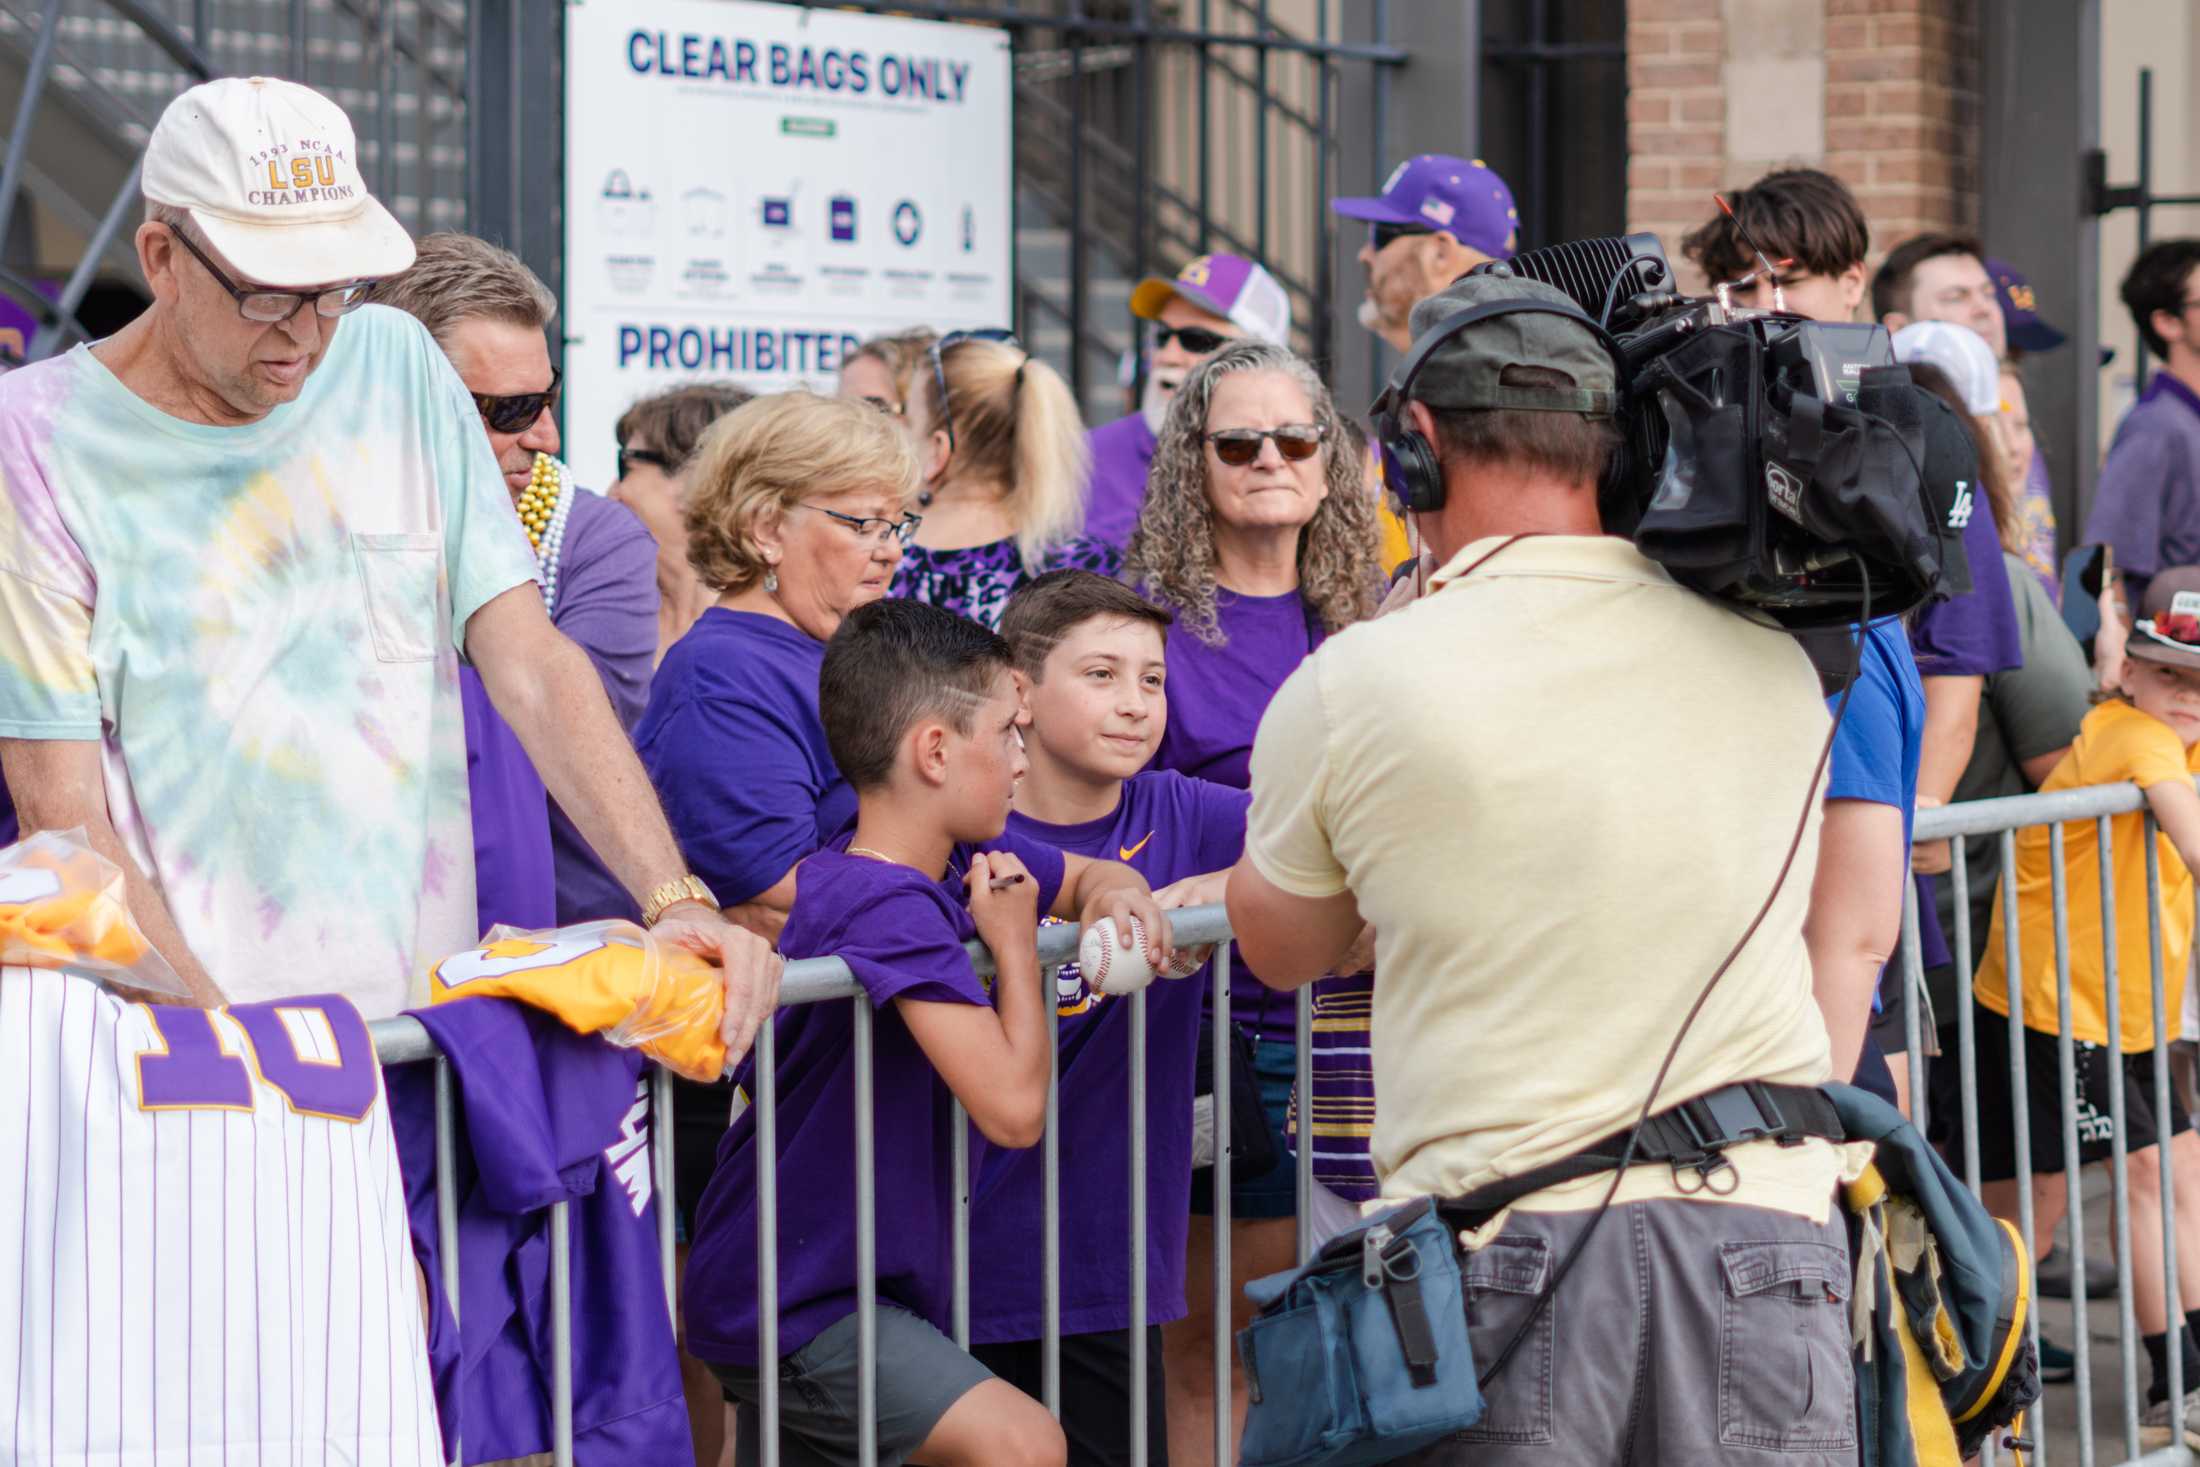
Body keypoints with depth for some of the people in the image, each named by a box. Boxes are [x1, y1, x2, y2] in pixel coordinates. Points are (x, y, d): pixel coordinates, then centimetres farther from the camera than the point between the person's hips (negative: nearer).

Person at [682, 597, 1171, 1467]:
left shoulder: (957, 865, 3)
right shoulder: (890, 910, -25)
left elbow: (1090, 875, 23)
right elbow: (1012, 1107, -29)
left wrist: (1115, 897, -1)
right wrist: (1017, 944, -16)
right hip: (785, 1300, -10)